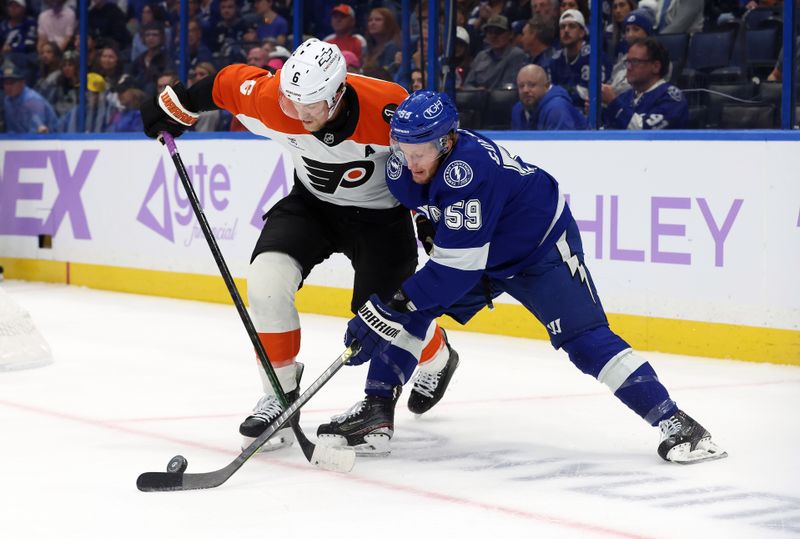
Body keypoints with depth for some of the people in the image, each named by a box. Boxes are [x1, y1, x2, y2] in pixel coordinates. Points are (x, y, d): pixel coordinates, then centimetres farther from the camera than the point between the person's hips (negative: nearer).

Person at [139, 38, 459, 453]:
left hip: (379, 212, -3)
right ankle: (280, 395, -3)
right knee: (266, 279, -20)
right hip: (311, 202, 3)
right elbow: (227, 82, -6)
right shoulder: (270, 99, -26)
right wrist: (176, 105, 6)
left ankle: (437, 358, 35)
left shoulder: (387, 107, -33)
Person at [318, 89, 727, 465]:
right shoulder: (402, 166, -15)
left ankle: (672, 422, -17)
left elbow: (457, 267, -38)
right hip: (481, 253, 8)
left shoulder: (469, 170, -39)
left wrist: (397, 301, -36)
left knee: (585, 338, -18)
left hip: (541, 247, -8)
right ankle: (377, 410, 3)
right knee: (404, 312, -4)